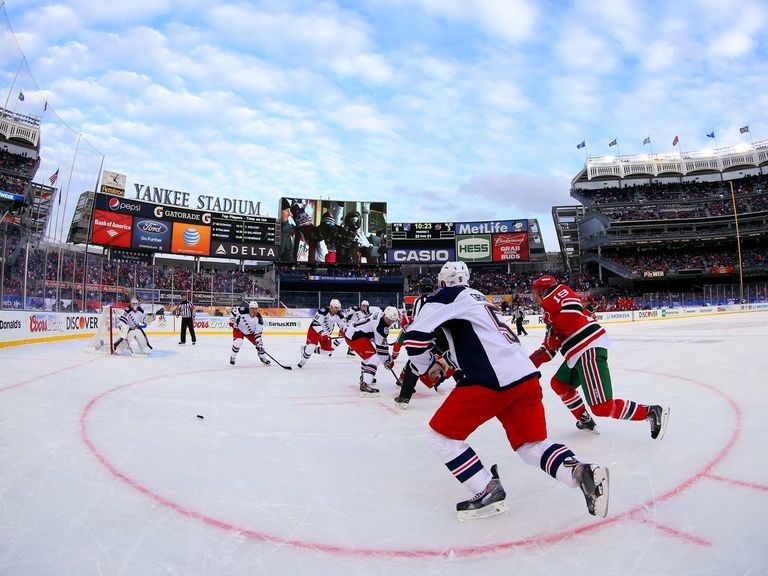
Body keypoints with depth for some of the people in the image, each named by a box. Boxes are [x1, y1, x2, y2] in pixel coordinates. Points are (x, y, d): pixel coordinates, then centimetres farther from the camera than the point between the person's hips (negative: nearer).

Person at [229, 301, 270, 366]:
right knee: (238, 342, -26)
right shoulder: (243, 311, -30)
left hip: (251, 332, 3)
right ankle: (232, 357, 0)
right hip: (239, 329, -3)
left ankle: (263, 358, 21)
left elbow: (258, 332, -22)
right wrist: (232, 321, -14)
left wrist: (258, 341, -31)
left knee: (259, 343, -4)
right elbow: (234, 311, -11)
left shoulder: (259, 318, -24)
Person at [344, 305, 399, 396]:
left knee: (369, 355, 30)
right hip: (355, 337, -11)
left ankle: (364, 377, 47)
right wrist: (387, 360, -2)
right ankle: (365, 385, -26)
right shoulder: (381, 326, -22)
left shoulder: (380, 314, 6)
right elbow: (381, 345, -16)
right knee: (374, 358, -17)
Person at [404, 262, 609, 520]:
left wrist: (429, 368, 10)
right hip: (526, 376, 9)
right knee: (532, 445, 17)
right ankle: (582, 472, -5)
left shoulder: (448, 296, 3)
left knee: (442, 433, 5)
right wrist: (446, 360, 37)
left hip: (492, 380, -9)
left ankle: (488, 492, 2)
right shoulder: (478, 298, 29)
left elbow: (416, 336, -5)